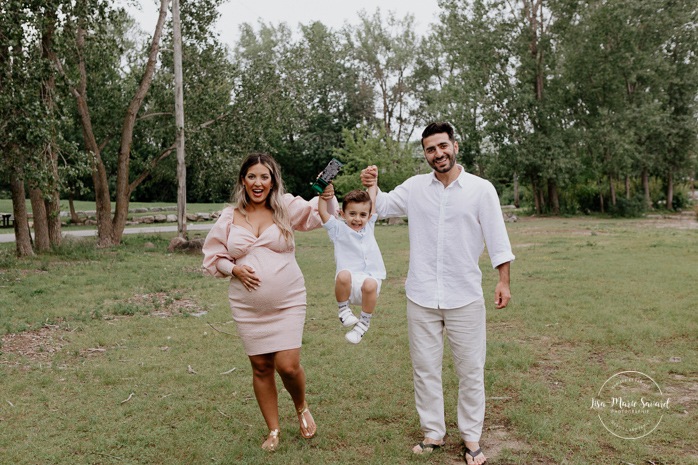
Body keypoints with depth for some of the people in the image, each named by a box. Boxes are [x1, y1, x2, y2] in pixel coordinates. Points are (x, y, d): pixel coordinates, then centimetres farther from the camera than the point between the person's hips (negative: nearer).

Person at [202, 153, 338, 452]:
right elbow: (211, 256, 9)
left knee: (288, 365, -8)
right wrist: (233, 269, -9)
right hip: (248, 308, 2)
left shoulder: (286, 207, -1)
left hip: (288, 303, -2)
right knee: (261, 367, 10)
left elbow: (319, 214, -9)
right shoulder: (229, 217, 2)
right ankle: (273, 430, 30)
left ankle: (302, 408, 27)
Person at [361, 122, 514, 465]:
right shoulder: (415, 186, 2)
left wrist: (504, 281, -5)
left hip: (465, 297, -2)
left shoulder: (481, 189, -4)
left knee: (470, 371, 8)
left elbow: (497, 238, -2)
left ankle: (471, 437, 24)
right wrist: (370, 188, -12)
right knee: (425, 369, 12)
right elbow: (382, 206, 9)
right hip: (421, 296, 3)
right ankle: (433, 433, 28)